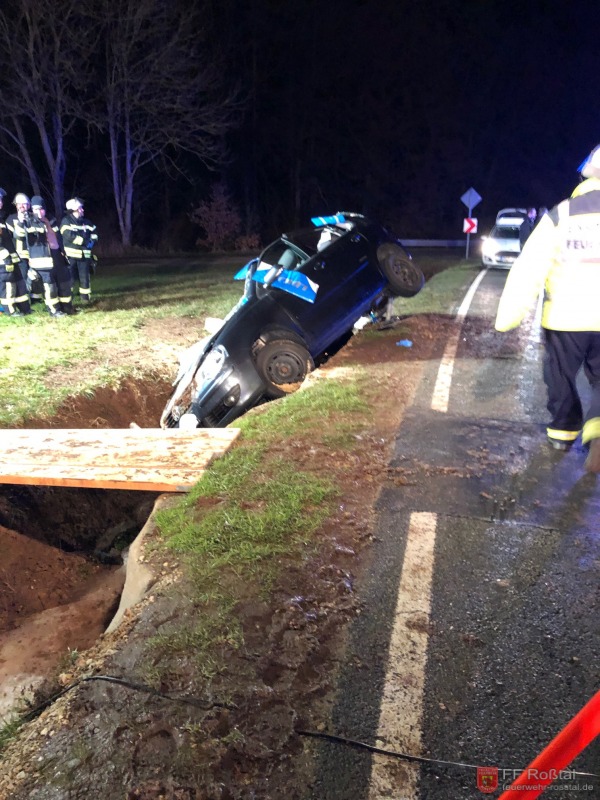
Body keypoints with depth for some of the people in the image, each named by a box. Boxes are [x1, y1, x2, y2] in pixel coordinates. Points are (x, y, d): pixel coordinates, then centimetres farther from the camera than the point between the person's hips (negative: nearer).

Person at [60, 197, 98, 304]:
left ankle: (86, 298, 18)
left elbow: (94, 234, 14)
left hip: (84, 255, 5)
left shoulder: (86, 222, 13)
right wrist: (84, 241, -16)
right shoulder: (66, 221, -5)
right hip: (71, 255, -5)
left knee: (85, 277, 6)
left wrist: (92, 241, -8)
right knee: (69, 277, -5)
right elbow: (69, 235, -17)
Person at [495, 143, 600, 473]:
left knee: (561, 377, 19)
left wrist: (508, 315, -8)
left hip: (565, 316, 0)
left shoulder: (560, 215, -2)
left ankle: (563, 431, 31)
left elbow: (529, 269, -8)